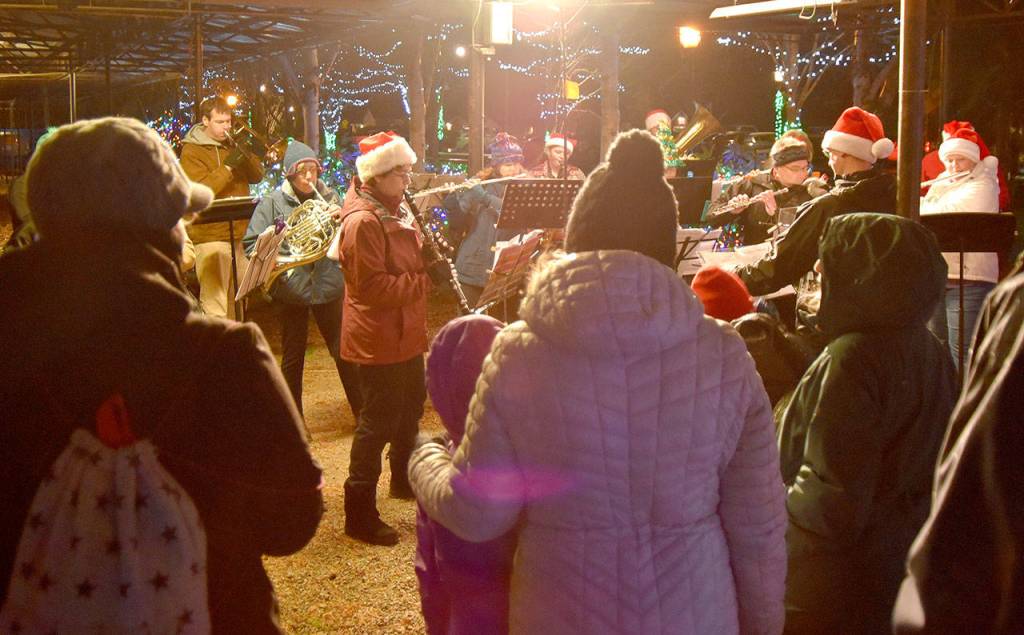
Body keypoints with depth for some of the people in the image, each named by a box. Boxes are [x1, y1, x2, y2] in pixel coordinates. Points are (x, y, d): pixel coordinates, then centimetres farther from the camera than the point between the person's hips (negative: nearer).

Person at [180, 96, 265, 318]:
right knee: (215, 307, -13)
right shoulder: (192, 151, -5)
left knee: (238, 302, 16)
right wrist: (228, 166, -21)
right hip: (211, 238, -7)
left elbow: (257, 176, 13)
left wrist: (244, 155, -5)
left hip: (238, 235, 7)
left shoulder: (230, 145, 17)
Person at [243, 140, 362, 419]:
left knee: (344, 353, 8)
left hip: (328, 285, 2)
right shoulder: (273, 203, -4)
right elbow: (251, 246, -6)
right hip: (293, 289, -2)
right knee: (292, 359, 9)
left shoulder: (329, 197, 5)